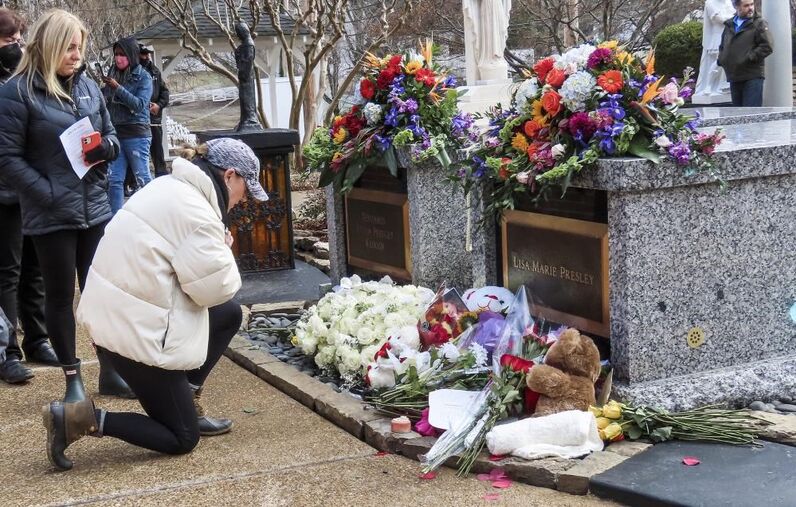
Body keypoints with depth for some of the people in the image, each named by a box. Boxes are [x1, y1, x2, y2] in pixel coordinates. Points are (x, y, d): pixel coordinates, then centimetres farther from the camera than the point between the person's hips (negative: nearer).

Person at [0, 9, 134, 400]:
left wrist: (106, 147, -7)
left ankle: (109, 371, 23)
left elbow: (110, 134, 18)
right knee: (61, 296, 8)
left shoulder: (88, 85, 8)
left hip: (95, 208, 5)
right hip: (51, 215, -5)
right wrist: (49, 195, -18)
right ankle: (73, 379, 20)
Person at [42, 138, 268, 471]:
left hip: (117, 310, 10)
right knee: (182, 439, 4)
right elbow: (216, 287, -18)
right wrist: (224, 251, -1)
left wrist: (217, 249, 0)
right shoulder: (195, 212, -21)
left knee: (229, 315, 20)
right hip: (137, 328, -10)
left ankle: (186, 403, 20)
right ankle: (80, 419, -6)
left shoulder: (171, 186, 8)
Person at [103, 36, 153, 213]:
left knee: (142, 177, -1)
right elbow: (105, 102, 15)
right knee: (114, 180, 3)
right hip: (115, 133, 5)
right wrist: (103, 88, -5)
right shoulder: (112, 74, 9)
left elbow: (140, 104, -15)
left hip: (136, 134, -5)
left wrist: (118, 88, -21)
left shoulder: (143, 77, -3)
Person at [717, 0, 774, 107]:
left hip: (753, 78, -6)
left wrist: (748, 58, -15)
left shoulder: (759, 24, -1)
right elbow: (722, 46, 28)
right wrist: (722, 59, 8)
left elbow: (767, 47, -10)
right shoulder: (729, 25, 16)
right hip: (734, 78, 6)